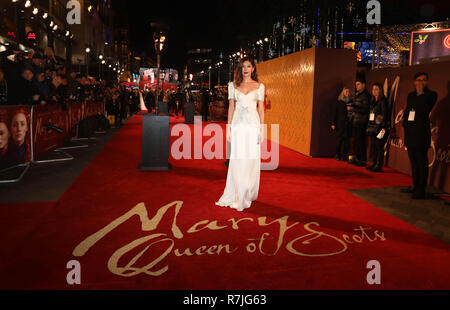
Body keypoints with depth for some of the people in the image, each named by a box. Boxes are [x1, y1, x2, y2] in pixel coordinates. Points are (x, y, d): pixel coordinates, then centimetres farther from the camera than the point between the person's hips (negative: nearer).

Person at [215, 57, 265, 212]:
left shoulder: (259, 86, 8)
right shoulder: (233, 85, 11)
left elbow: (261, 109, 5)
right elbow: (231, 108, 10)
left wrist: (262, 130, -2)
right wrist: (228, 128, 4)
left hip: (253, 124, -1)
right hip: (238, 124, 1)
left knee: (252, 160, 1)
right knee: (237, 160, -1)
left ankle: (248, 194, 14)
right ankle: (236, 195, 8)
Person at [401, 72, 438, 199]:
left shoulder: (431, 95, -1)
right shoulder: (411, 95, 18)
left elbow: (423, 109, -15)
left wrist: (421, 93, -8)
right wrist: (405, 122, 3)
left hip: (421, 133, -7)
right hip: (410, 132, 7)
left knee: (422, 162, -5)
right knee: (414, 161, 14)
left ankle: (421, 190, -1)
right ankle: (415, 186, 25)